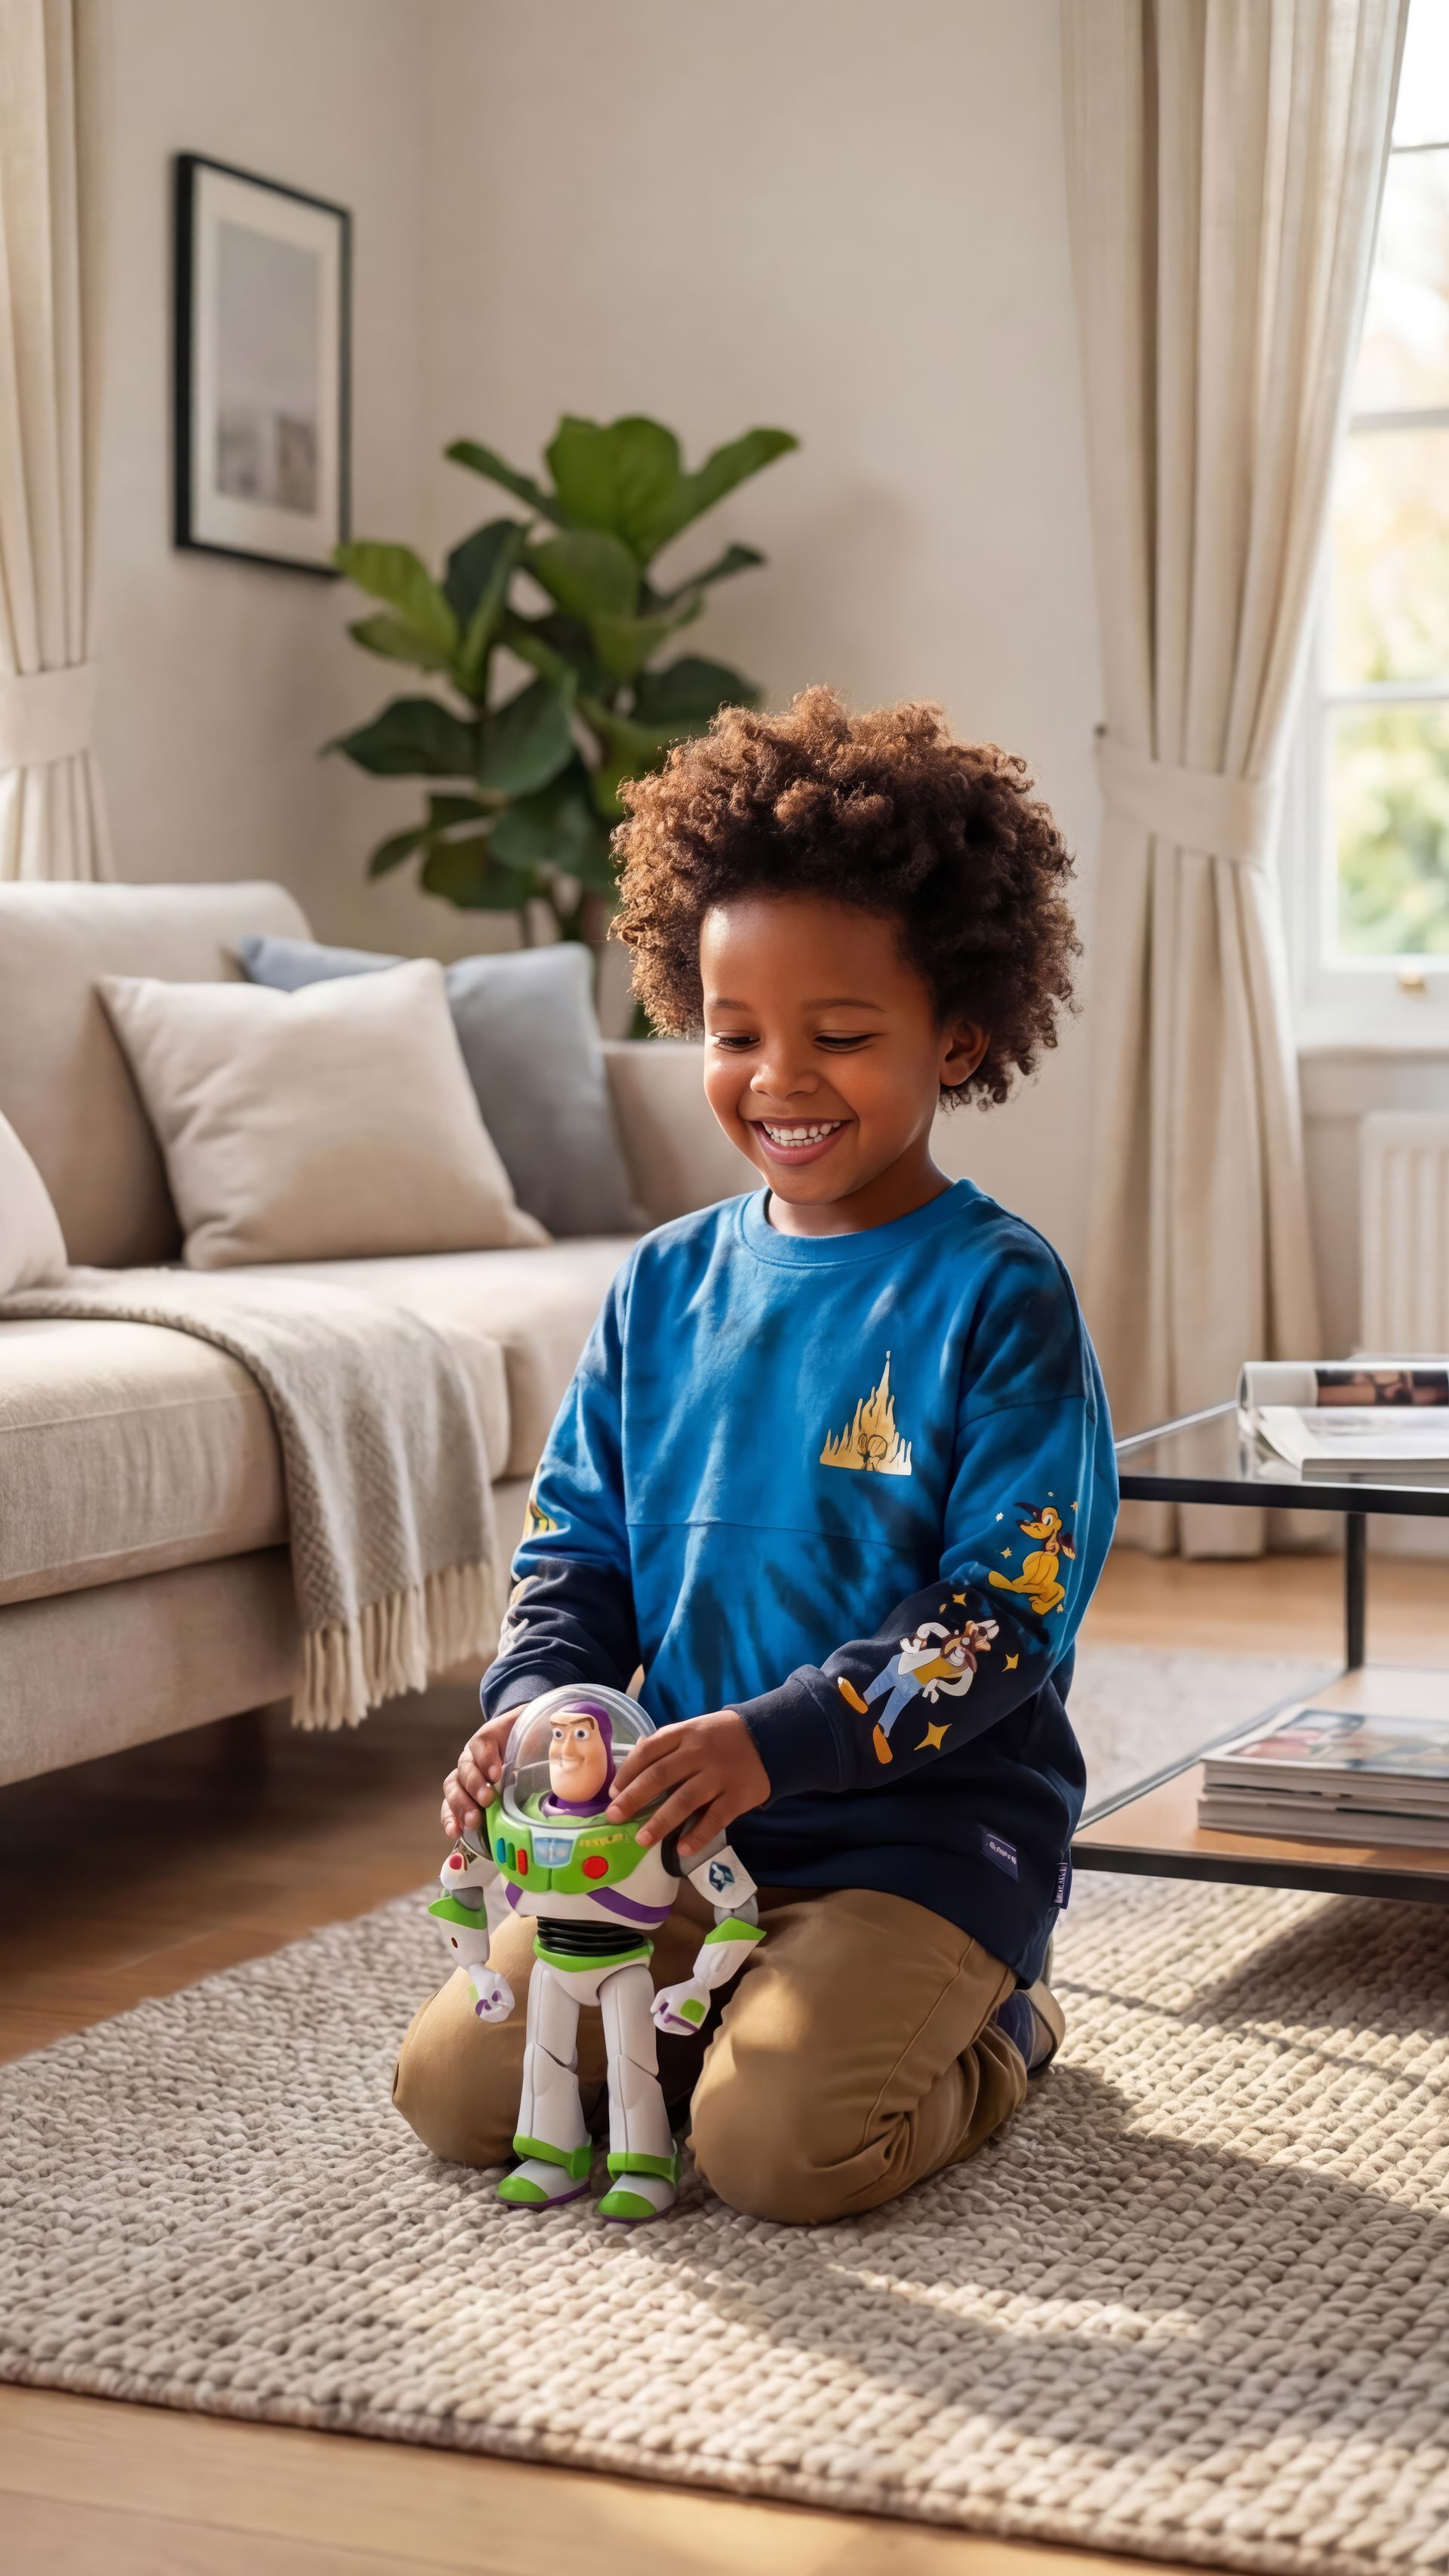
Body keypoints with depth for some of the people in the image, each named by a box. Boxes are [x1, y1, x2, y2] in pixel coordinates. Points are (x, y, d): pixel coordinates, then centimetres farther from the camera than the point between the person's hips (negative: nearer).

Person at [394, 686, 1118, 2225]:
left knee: (777, 2142, -25)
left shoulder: (997, 1296, -9)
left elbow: (1008, 1616, -15)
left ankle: (987, 2038, 9)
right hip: (675, 1828, 5)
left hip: (922, 1831, -5)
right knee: (451, 2087, -7)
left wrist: (773, 1740, -26)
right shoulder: (665, 1285, 8)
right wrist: (535, 1707, -9)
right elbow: (575, 1546, 12)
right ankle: (747, 2016, 17)